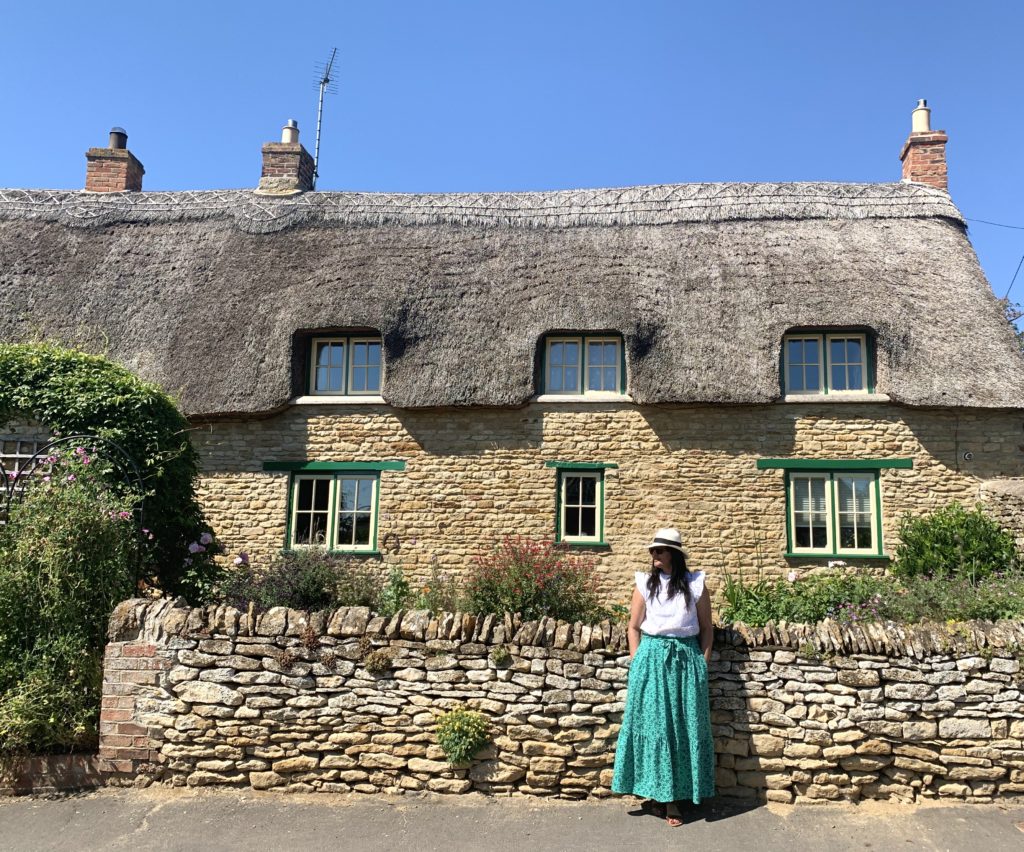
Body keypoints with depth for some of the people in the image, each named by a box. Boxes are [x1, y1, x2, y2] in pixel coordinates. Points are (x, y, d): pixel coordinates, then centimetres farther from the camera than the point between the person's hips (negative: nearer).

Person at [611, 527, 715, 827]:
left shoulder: (695, 584, 2)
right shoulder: (645, 583, 3)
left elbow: (707, 628, 7)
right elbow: (634, 627, 5)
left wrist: (703, 664, 1)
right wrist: (638, 664, -1)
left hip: (686, 659, 0)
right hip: (651, 657, 0)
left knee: (684, 726, 2)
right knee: (653, 724, 1)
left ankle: (673, 796, 12)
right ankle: (659, 794, 12)